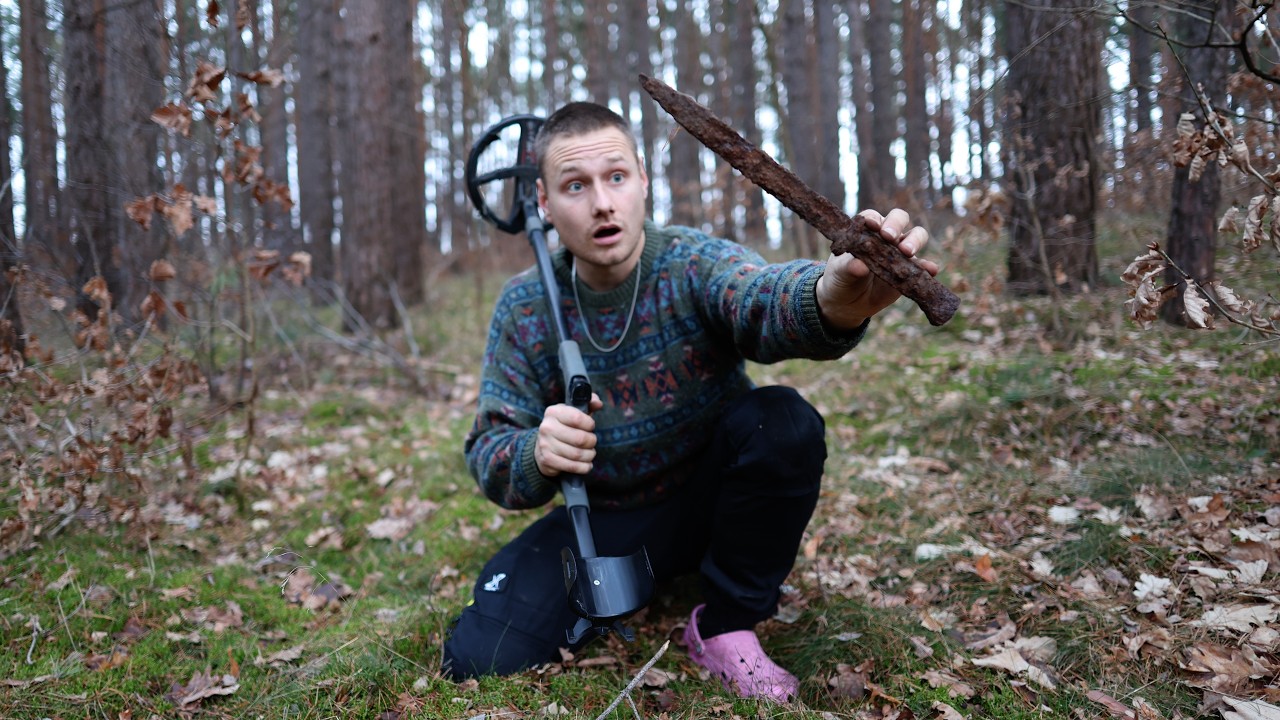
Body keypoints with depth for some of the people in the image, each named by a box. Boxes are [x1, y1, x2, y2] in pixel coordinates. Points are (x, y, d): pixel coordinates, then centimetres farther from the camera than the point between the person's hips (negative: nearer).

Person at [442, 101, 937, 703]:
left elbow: (762, 301, -42)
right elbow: (488, 450, -9)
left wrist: (834, 300, -67)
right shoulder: (524, 308, -10)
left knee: (784, 423, -32)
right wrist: (535, 455, -35)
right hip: (603, 521, 1)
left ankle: (726, 625, -10)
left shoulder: (694, 264, -18)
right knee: (477, 658, -17)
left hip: (709, 498, -1)